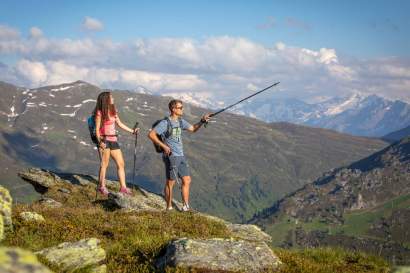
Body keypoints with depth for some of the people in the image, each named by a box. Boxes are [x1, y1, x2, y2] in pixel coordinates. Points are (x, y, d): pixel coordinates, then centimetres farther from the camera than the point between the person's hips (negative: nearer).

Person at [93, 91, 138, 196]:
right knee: (104, 164, -3)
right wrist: (99, 141, -20)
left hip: (113, 140, 7)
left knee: (121, 163, 2)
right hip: (104, 141, -7)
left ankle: (123, 187, 5)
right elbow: (97, 129, -8)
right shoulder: (100, 113, -5)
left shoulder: (113, 112, 15)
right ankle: (102, 187, 8)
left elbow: (120, 124, 21)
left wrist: (132, 131, 20)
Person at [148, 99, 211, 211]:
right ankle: (169, 208, 10)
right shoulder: (165, 123, -12)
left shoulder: (180, 121, 11)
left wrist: (202, 121, 1)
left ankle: (186, 207, 16)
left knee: (187, 180, 8)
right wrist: (163, 146, -19)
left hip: (181, 156, 8)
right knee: (170, 182, -1)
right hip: (171, 156, -8)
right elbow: (151, 134, -16)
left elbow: (193, 129, 18)